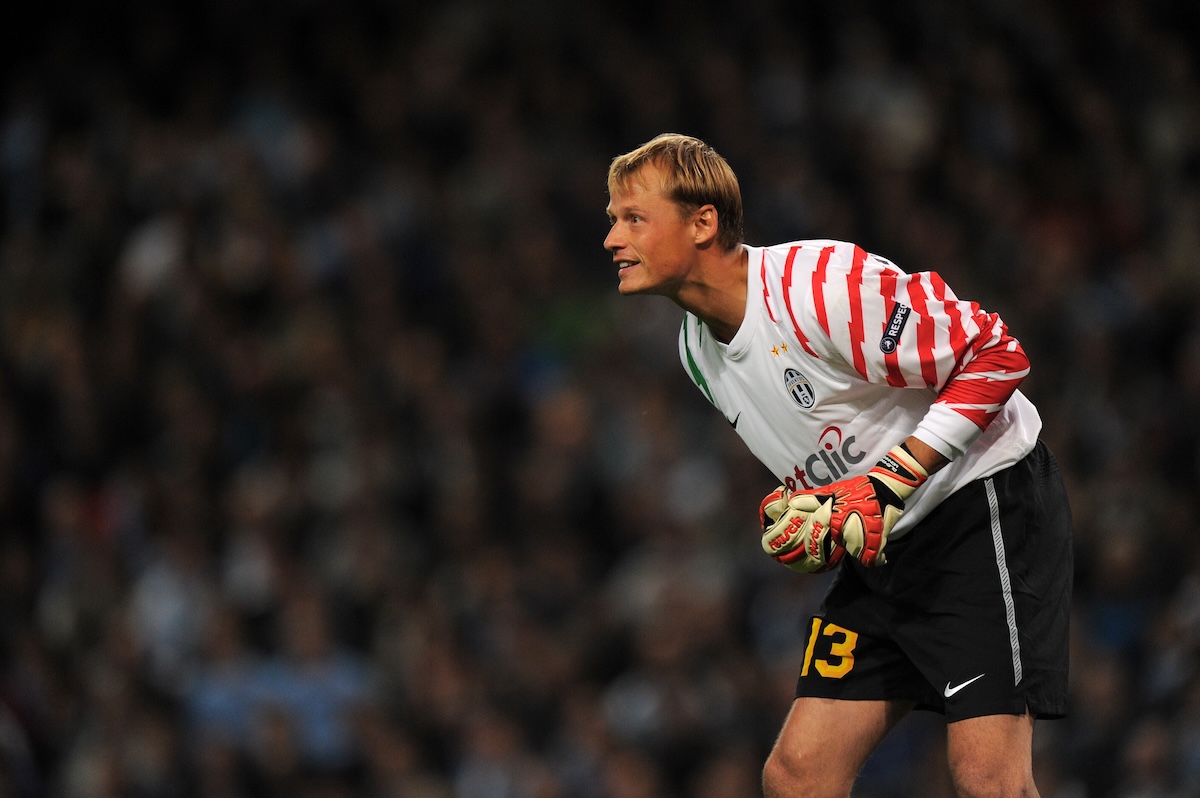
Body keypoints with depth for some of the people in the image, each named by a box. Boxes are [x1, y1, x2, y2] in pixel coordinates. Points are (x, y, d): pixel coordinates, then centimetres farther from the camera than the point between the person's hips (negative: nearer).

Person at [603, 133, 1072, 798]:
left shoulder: (822, 283, -22)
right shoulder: (697, 349, 6)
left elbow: (996, 356, -20)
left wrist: (890, 484, -24)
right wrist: (798, 510, 0)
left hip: (985, 498, -8)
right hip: (879, 546, 8)